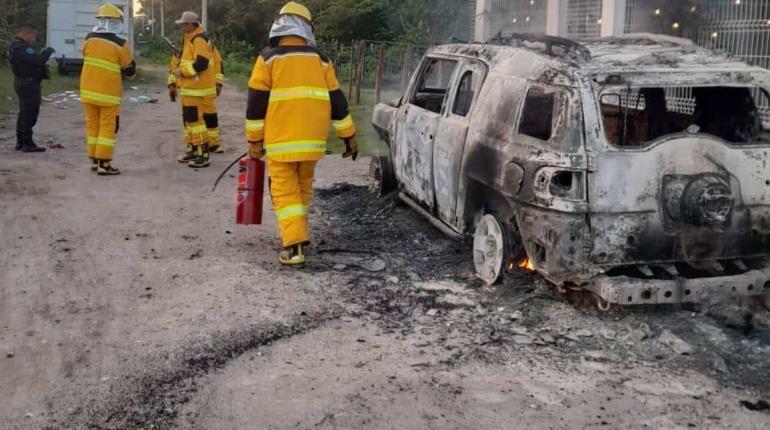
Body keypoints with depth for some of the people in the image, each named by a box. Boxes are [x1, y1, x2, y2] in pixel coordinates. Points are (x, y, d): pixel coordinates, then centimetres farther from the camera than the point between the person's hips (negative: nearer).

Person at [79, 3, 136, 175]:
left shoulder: (89, 39, -1)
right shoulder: (119, 44, -14)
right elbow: (130, 70, -4)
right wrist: (130, 73, 19)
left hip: (88, 90, 5)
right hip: (108, 93, -5)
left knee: (93, 125, 14)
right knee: (108, 127, 1)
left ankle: (94, 160, 20)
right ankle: (104, 164, -2)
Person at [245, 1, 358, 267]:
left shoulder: (268, 59, 0)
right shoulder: (320, 61, 8)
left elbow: (256, 102, -2)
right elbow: (337, 101, 8)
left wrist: (254, 140, 4)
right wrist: (349, 136, 14)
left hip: (280, 140, -3)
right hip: (312, 140, 3)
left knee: (285, 192, -1)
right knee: (303, 188, 21)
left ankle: (294, 246, -11)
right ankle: (296, 233, 34)